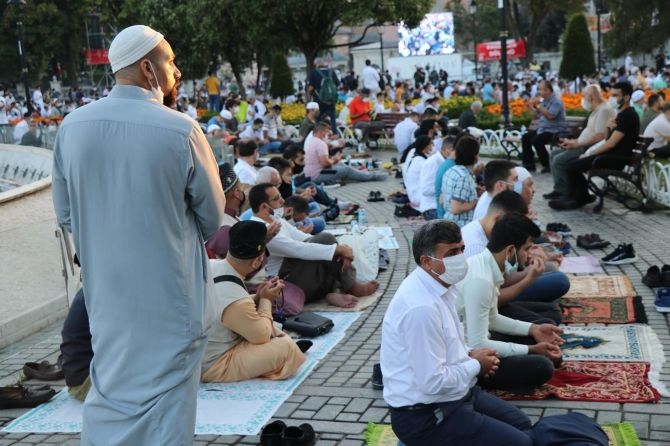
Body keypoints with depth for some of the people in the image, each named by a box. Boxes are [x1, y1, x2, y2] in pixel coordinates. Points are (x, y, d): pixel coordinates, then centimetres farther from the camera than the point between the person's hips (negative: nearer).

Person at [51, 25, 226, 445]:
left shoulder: (73, 126, -4)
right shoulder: (181, 130, -17)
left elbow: (66, 214, 5)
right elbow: (212, 216, -4)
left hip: (106, 293, 4)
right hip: (171, 294, -4)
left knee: (110, 398, 18)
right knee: (167, 402, 10)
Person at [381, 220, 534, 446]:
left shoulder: (438, 284, 1)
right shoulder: (422, 307, -30)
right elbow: (433, 382, -29)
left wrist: (469, 354, 0)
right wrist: (475, 365, -13)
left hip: (453, 393, 10)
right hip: (425, 417, -10)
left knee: (522, 424, 19)